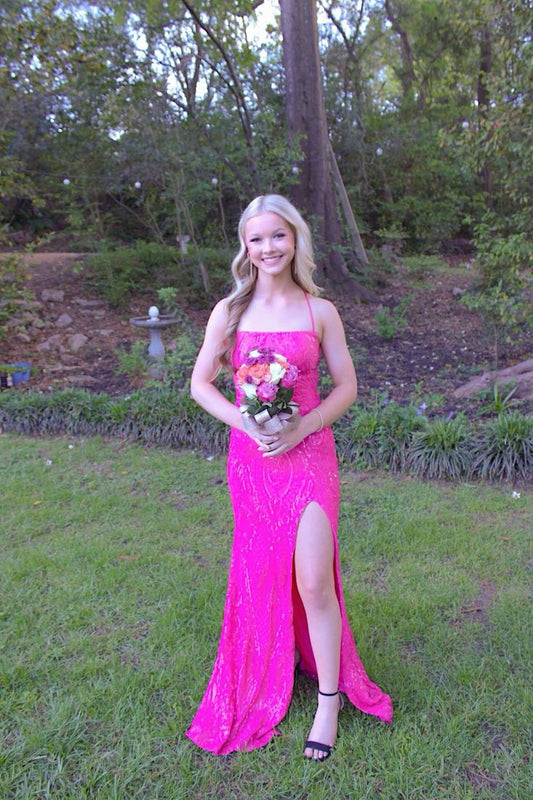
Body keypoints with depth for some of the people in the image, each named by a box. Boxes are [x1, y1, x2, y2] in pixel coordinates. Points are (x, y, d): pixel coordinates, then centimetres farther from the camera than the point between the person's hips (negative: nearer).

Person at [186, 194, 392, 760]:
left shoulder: (320, 311, -1)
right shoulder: (229, 311, 2)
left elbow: (346, 386, 2)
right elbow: (200, 383, 2)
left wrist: (301, 427, -13)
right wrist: (247, 424, -13)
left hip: (308, 454, -2)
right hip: (249, 457, 2)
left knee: (313, 581, -6)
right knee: (264, 570, 14)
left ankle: (329, 701, 16)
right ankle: (279, 664, 41)